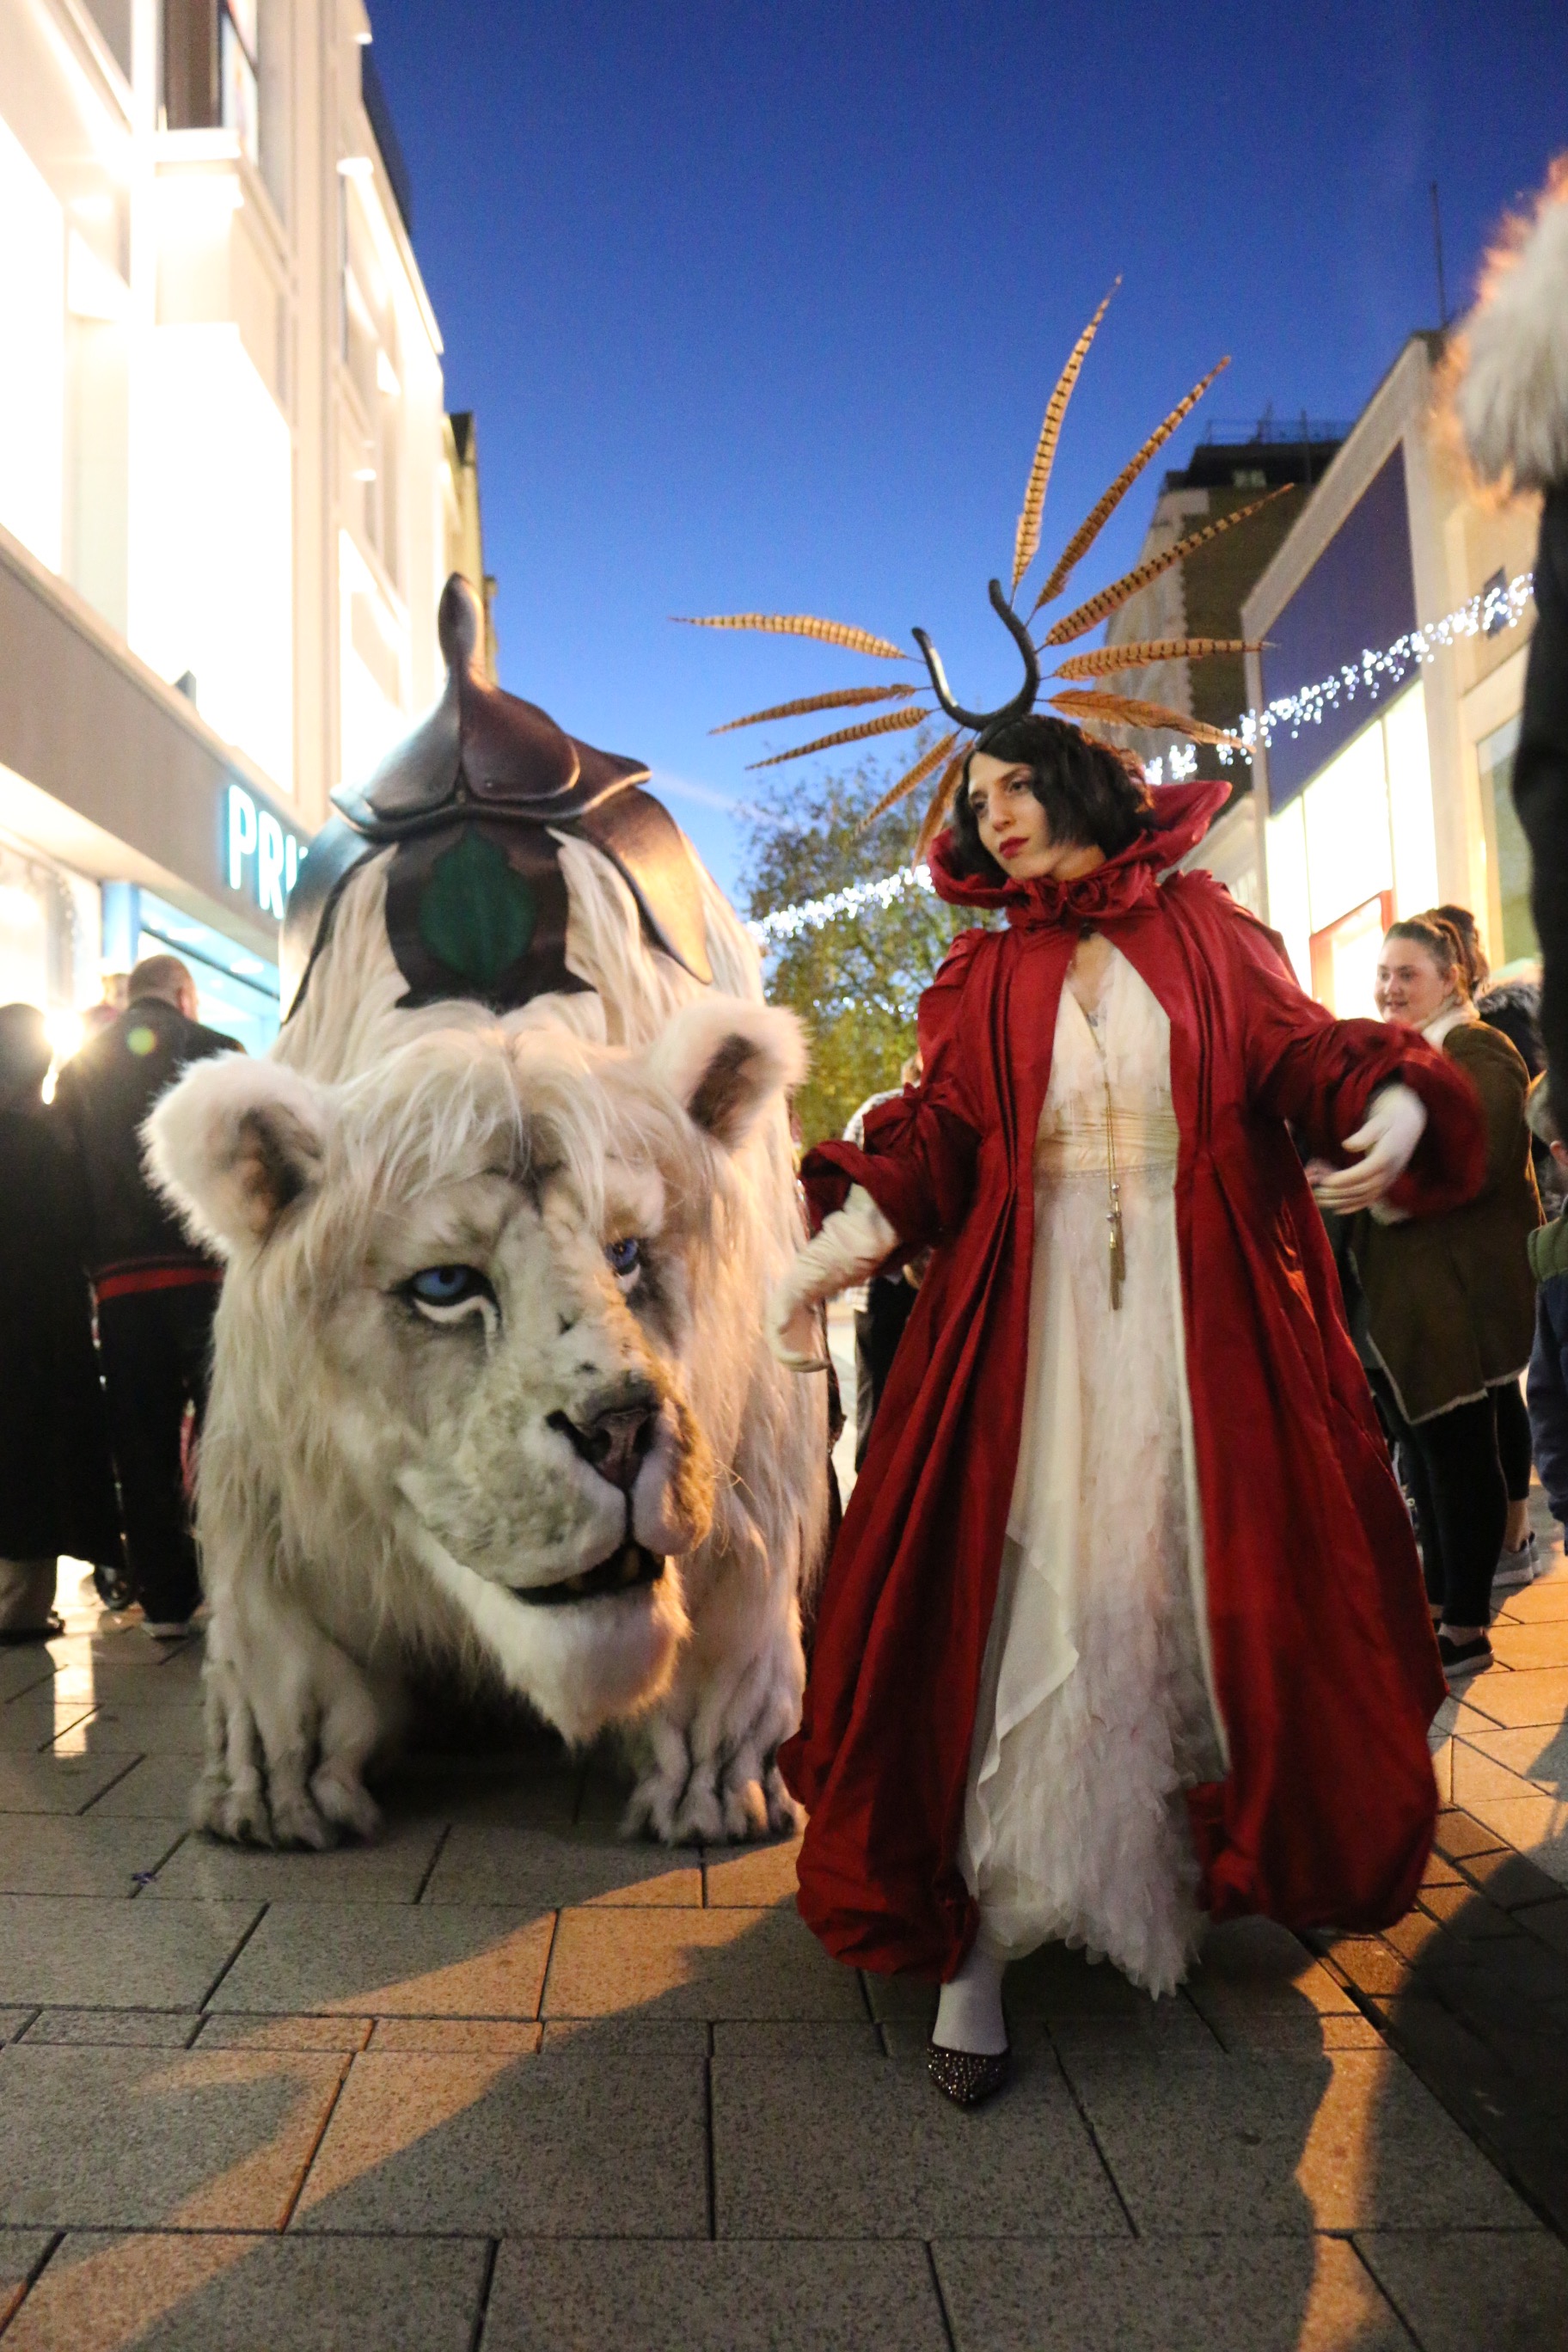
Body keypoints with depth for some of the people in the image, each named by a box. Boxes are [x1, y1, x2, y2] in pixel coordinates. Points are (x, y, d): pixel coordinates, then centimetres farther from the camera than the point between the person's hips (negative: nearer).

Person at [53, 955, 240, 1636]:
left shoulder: (79, 1068, 14)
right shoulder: (215, 1051, 3)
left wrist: (95, 1261, 15)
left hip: (119, 1280, 4)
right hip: (205, 1271, -3)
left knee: (143, 1441, 7)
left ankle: (164, 1598, 12)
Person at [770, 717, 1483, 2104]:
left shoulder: (1205, 933, 9)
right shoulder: (988, 978, 11)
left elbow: (1302, 1052, 0)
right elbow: (939, 1131, 0)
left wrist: (1391, 1107, -22)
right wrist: (852, 1235, -17)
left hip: (1202, 1319, 0)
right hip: (1033, 1322, 0)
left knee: (1208, 1583, 8)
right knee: (1019, 1600, -4)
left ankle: (1217, 1860, 31)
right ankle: (976, 1943, 2)